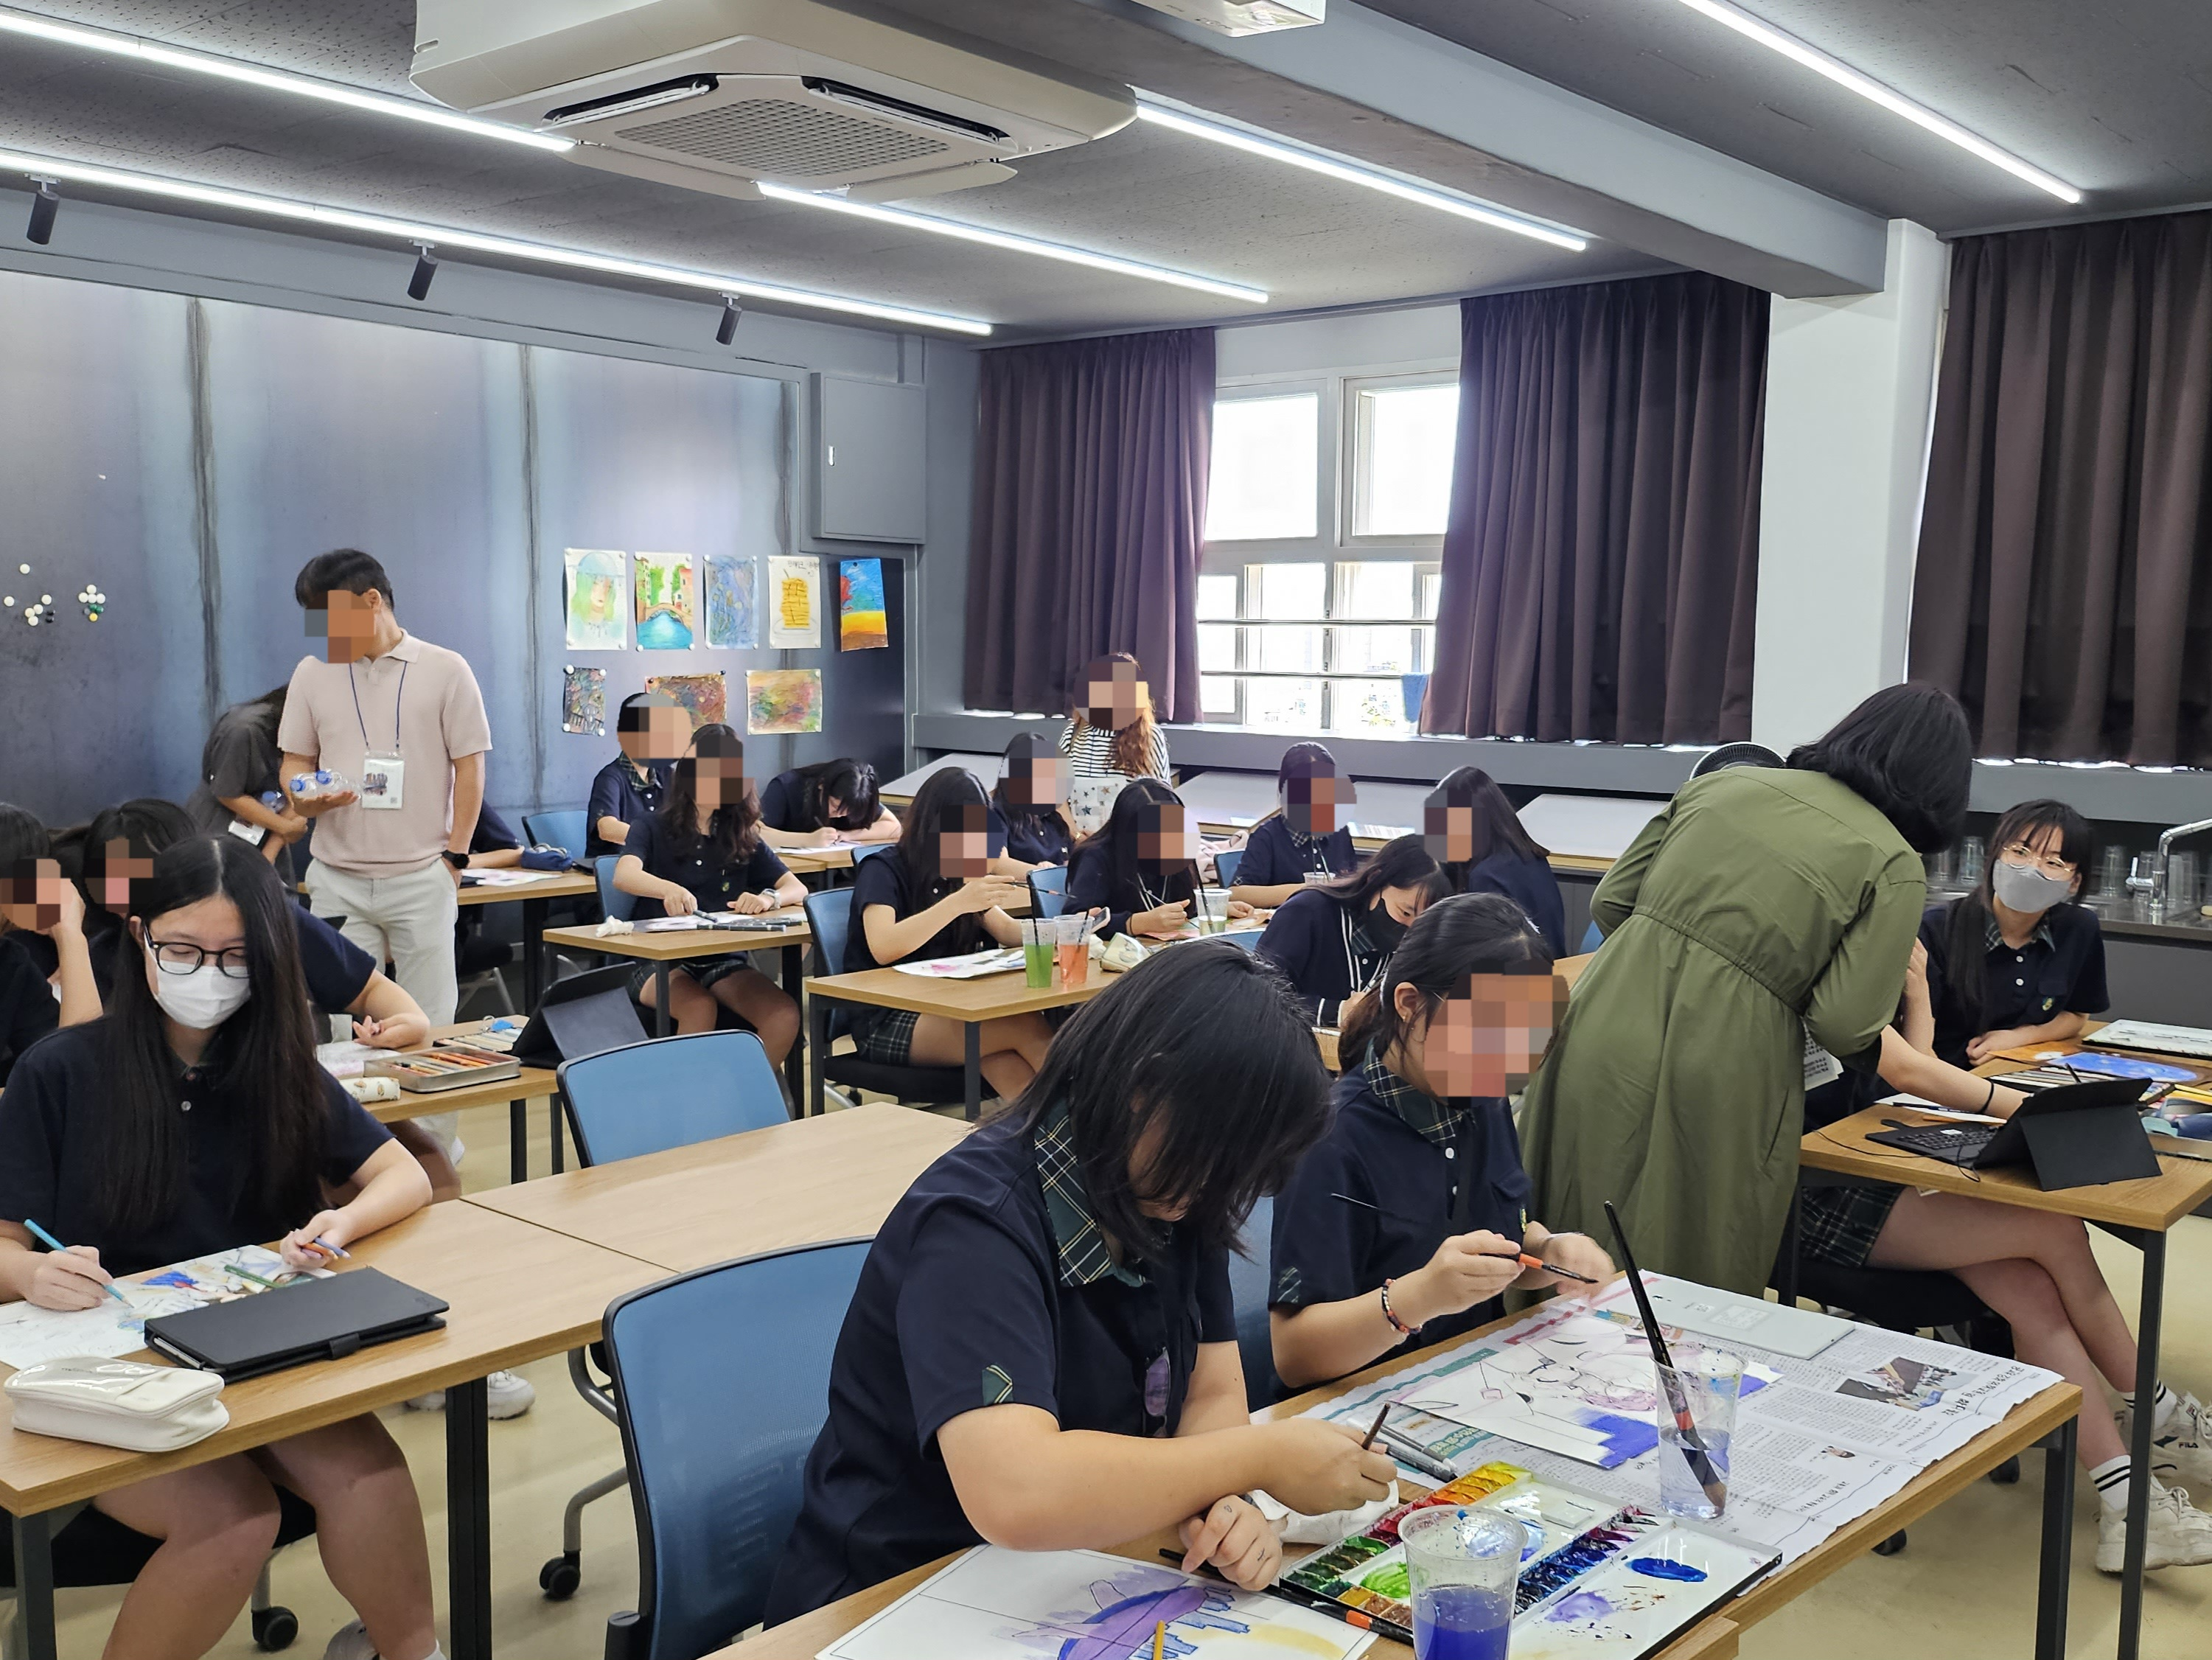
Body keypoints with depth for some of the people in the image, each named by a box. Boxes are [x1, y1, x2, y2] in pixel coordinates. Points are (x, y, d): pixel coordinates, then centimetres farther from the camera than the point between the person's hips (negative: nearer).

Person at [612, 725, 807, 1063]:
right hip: (662, 961, -3)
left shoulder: (743, 837, 14)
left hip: (726, 962, 3)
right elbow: (624, 875, -17)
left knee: (785, 1015, -26)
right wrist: (669, 889, -40)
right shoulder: (653, 829, 4)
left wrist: (768, 898, -19)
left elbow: (797, 889, 6)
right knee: (700, 1009, -36)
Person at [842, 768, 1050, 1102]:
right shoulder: (882, 871, -6)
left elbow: (1006, 930, 17)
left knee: (1011, 1068, -30)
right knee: (1028, 1028, -28)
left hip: (945, 1010, 6)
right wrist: (957, 903, -31)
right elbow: (882, 948, -23)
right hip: (884, 1024, -6)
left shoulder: (957, 874, 16)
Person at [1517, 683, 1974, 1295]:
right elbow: (1845, 1025, -7)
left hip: (1602, 1033, 4)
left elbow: (1610, 902, 13)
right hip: (1714, 1085, -4)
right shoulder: (1893, 867, 0)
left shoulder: (1723, 781, 12)